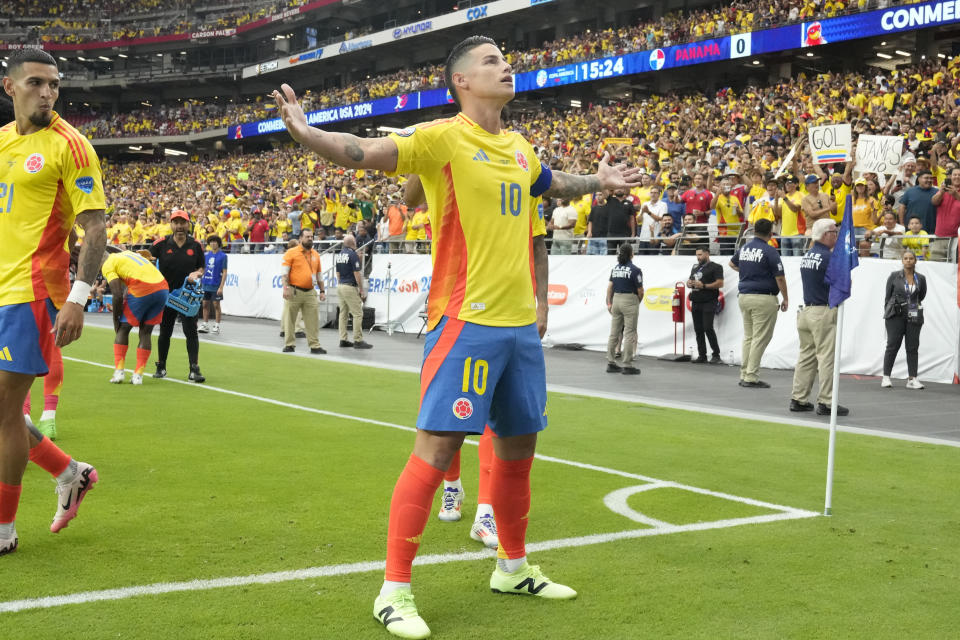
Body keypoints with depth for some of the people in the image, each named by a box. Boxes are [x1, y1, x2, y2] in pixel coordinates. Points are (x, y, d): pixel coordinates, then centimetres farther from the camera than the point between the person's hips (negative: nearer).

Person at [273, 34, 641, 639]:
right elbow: (364, 152, -20)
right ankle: (395, 590, 0)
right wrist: (305, 132, -35)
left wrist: (598, 181, 47)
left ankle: (513, 567, 35)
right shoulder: (443, 138, -8)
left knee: (519, 444, 16)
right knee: (436, 448, -10)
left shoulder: (520, 148, 13)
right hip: (466, 320, -7)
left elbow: (550, 183, 37)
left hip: (521, 323, 7)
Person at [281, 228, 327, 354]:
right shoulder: (291, 253, -2)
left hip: (310, 292, 4)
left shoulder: (315, 254, 14)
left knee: (313, 320, 1)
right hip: (294, 291, -4)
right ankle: (289, 345, 11)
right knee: (290, 319, 2)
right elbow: (285, 272, -7)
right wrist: (285, 288, -17)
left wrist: (322, 291, 14)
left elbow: (318, 275, 19)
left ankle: (315, 345, 4)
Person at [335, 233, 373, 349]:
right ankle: (358, 341, -8)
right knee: (358, 314, -6)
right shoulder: (353, 254, -13)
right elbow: (357, 274, -15)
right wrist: (362, 290, -10)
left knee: (343, 313, 11)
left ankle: (343, 340, 10)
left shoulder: (339, 254, 10)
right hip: (350, 287, -9)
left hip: (340, 286, 9)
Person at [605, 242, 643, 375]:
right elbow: (640, 291, -9)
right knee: (629, 334, -2)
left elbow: (610, 287, 7)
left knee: (614, 333, 11)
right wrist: (638, 302, 8)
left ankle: (611, 363, 15)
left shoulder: (615, 268, 6)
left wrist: (609, 303, 13)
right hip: (630, 301, -6)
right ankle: (626, 365, -2)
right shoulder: (635, 270, -11)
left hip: (616, 299, 6)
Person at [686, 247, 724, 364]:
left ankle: (716, 354, -3)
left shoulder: (715, 267, -2)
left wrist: (704, 286, -17)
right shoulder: (695, 267, 21)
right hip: (696, 302, 7)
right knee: (698, 330, 5)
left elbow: (720, 283, -11)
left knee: (708, 328, -13)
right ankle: (702, 355, 11)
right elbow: (689, 280, 29)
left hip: (708, 303, -7)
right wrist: (689, 283, 4)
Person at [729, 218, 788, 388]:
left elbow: (732, 264, 30)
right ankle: (751, 377, -5)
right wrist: (785, 299, -2)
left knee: (748, 337, 15)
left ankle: (744, 375, 16)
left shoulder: (744, 248, 9)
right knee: (760, 339, -3)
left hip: (744, 296, 7)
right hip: (764, 298, -7)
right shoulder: (769, 251, -12)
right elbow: (780, 278, -11)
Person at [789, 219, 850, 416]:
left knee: (806, 356, 11)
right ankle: (825, 402, -4)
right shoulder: (828, 257, -14)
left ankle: (798, 399, 13)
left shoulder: (807, 255, 12)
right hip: (824, 312, -8)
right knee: (827, 357, -4)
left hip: (806, 310, 8)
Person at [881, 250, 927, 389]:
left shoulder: (921, 278, 4)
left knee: (913, 347, 2)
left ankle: (912, 379, 4)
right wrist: (887, 313, 6)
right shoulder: (894, 276, -1)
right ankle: (886, 377, 4)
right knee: (893, 345, -1)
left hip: (914, 317, 2)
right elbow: (887, 295, 5)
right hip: (896, 316, -2)